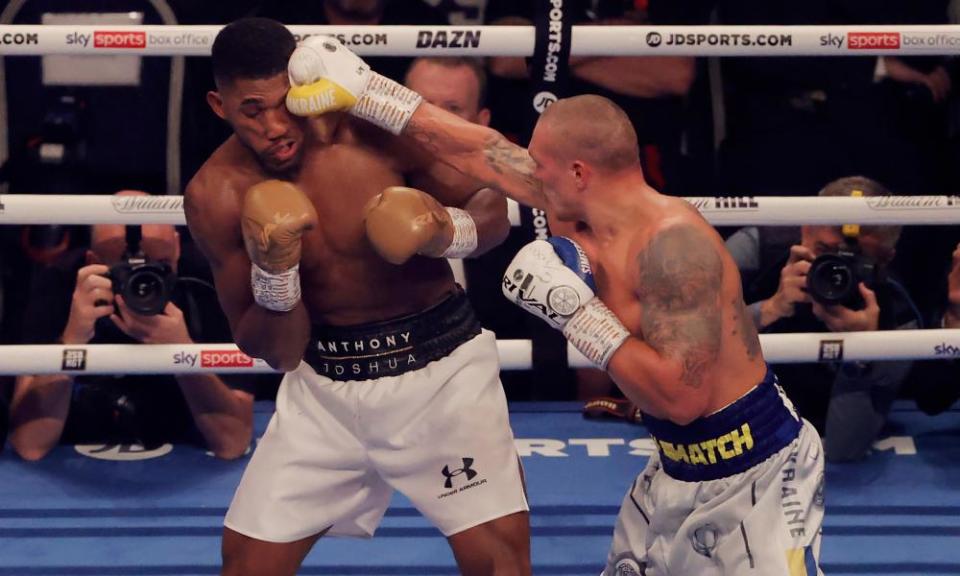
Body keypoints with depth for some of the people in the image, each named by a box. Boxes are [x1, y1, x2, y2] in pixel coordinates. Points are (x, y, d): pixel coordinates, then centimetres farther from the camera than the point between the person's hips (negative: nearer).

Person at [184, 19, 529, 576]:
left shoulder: (376, 131, -16)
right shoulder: (217, 196, -10)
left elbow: (493, 206, -2)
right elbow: (276, 353, -5)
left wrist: (448, 233, -24)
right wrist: (274, 269, -24)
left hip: (439, 362, -2)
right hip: (324, 383, 2)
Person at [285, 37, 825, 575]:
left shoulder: (674, 242, -28)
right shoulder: (583, 211, -2)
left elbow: (681, 398, -33)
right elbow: (483, 152, 9)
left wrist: (581, 313, -27)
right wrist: (366, 94, 12)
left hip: (759, 473, -9)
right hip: (679, 469, 9)